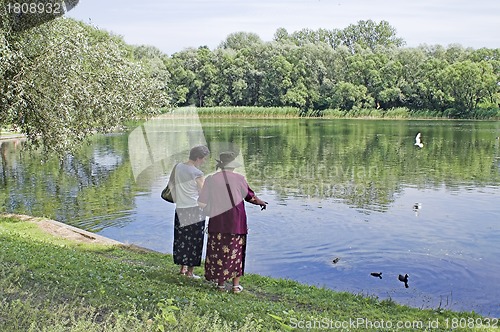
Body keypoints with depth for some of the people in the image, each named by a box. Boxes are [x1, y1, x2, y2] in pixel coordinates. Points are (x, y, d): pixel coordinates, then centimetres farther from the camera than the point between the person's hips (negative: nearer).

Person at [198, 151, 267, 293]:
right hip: (236, 222, 0)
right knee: (236, 252, 9)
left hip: (217, 222, 1)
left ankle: (221, 283, 17)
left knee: (218, 252, 11)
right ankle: (236, 285, 13)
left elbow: (202, 203, 0)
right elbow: (250, 196, 9)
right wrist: (260, 202, 29)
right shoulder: (239, 178, -5)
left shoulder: (211, 180, -3)